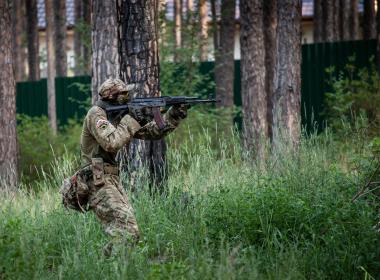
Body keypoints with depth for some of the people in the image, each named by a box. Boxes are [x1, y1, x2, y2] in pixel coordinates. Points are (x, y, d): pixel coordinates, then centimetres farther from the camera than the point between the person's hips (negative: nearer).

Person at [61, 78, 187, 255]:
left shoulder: (119, 115, 16)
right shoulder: (96, 114, -10)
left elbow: (151, 133, 16)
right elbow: (111, 143, -25)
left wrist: (173, 117, 4)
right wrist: (131, 121, -15)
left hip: (112, 180, 9)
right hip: (99, 182, -9)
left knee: (128, 229, 5)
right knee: (128, 233, -19)